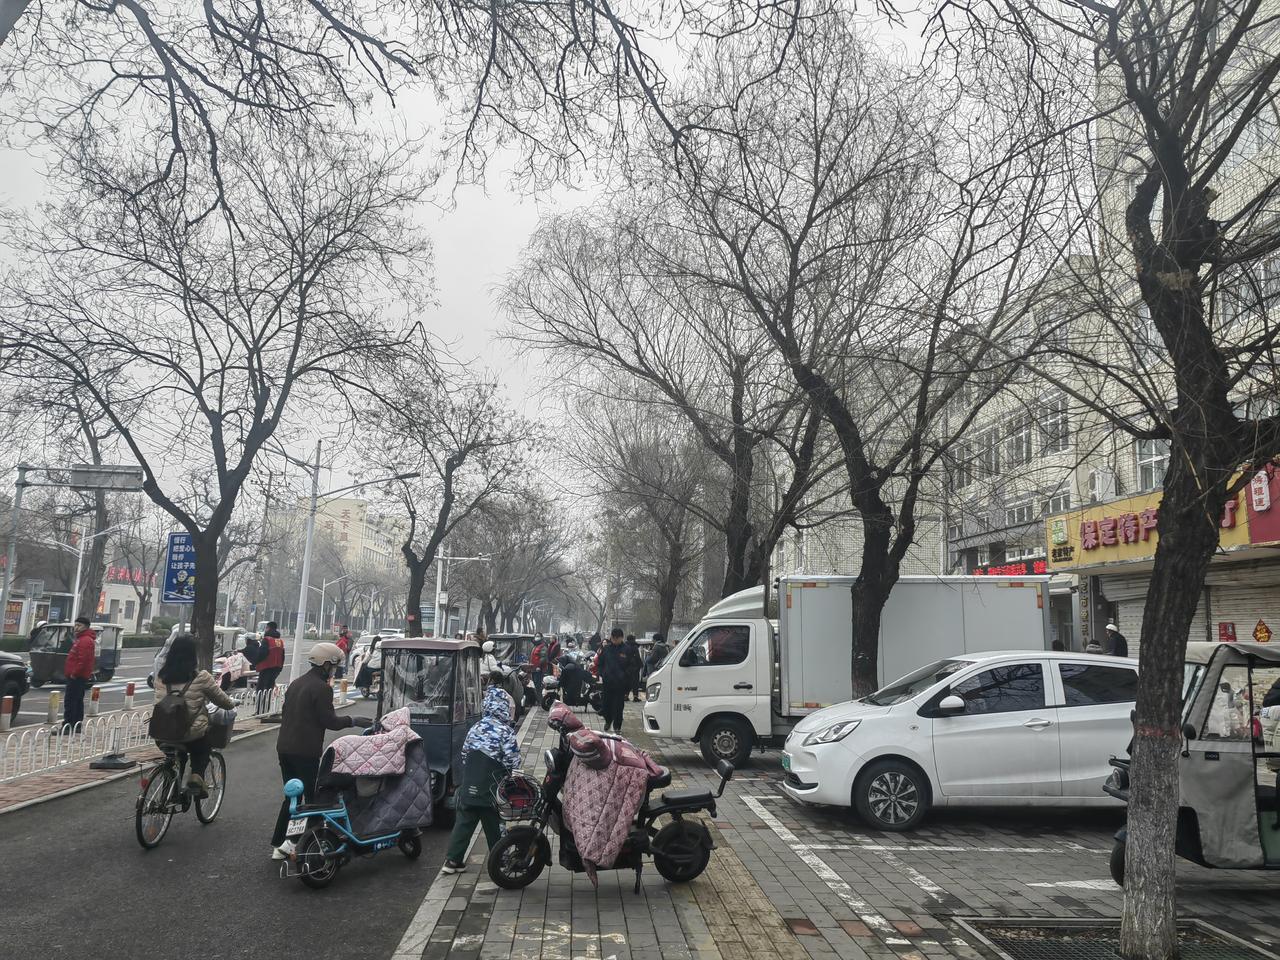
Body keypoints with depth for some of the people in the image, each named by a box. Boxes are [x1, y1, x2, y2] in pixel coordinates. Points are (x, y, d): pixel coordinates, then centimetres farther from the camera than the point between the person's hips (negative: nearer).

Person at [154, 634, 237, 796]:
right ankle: (196, 776, 4)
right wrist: (232, 704, 24)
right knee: (202, 750, 27)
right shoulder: (201, 677, -12)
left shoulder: (161, 676, -1)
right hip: (193, 734, -4)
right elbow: (220, 699, 1)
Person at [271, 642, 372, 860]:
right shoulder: (322, 688, -14)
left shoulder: (296, 683, 15)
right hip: (306, 751, -9)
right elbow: (329, 721, -15)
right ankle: (289, 843, -3)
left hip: (284, 748, 9)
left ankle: (279, 845, 16)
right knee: (312, 798, 1)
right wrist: (353, 721, -2)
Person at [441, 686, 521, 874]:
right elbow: (512, 761, -14)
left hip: (470, 787, 5)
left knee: (464, 822, 12)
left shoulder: (475, 728, 7)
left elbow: (464, 754, 12)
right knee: (495, 826, 7)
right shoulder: (505, 731, -13)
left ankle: (452, 861, 13)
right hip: (492, 789, -5)